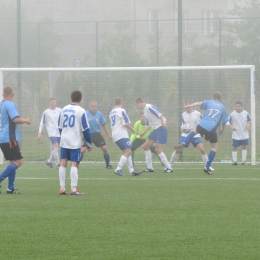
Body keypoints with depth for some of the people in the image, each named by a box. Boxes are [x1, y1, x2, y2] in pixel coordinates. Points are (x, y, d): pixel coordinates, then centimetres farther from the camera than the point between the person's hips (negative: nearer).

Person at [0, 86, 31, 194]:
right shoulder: (10, 105, -13)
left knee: (12, 162, 12)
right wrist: (25, 120, -6)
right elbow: (16, 119, -24)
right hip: (9, 139, -9)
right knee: (18, 162, -6)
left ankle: (11, 188, 8)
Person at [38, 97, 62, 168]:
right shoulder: (46, 112, -1)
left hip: (59, 132, 4)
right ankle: (57, 163, -11)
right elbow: (42, 123, 3)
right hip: (52, 132, -4)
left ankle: (49, 161, 26)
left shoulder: (60, 111, 6)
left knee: (57, 148, 8)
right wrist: (40, 132, -1)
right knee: (56, 146, -17)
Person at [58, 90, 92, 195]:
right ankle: (73, 189, -9)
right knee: (74, 164, -5)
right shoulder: (81, 111, -8)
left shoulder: (64, 109, 7)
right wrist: (89, 144, 0)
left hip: (64, 141, 5)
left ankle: (62, 189, 7)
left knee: (63, 163, 7)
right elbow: (85, 129, -8)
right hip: (75, 142, -5)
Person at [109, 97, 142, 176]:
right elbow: (126, 123, -12)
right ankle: (118, 169, -24)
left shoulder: (111, 112, 17)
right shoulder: (121, 111, -8)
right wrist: (133, 130, 3)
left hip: (115, 134, 9)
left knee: (127, 152, 13)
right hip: (121, 134, -9)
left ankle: (131, 170, 9)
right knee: (128, 152, -15)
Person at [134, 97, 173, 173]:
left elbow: (160, 114, -23)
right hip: (155, 130, 10)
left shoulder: (149, 107, -13)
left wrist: (163, 123, -36)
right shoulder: (145, 110, 17)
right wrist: (143, 133, 27)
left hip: (161, 128, -10)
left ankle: (169, 168, -9)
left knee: (158, 150, -16)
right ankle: (150, 168, 16)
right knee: (145, 146, 10)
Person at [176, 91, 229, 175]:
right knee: (214, 147, 10)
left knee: (195, 130, 35)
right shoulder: (222, 107, 16)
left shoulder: (209, 102, 14)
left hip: (202, 125, 2)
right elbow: (225, 120, 20)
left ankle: (184, 143, 14)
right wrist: (222, 129, 39)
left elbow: (200, 103, -7)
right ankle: (207, 167, 2)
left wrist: (190, 105, -20)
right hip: (212, 129, -1)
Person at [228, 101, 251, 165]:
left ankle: (244, 160, 13)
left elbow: (249, 120, 12)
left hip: (244, 134, 1)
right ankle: (234, 161, 8)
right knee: (235, 147, 0)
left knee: (244, 147, 4)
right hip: (236, 135, -1)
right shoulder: (232, 114, -5)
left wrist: (248, 125, -8)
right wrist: (231, 126, -19)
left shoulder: (246, 113, -1)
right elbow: (229, 122, 0)